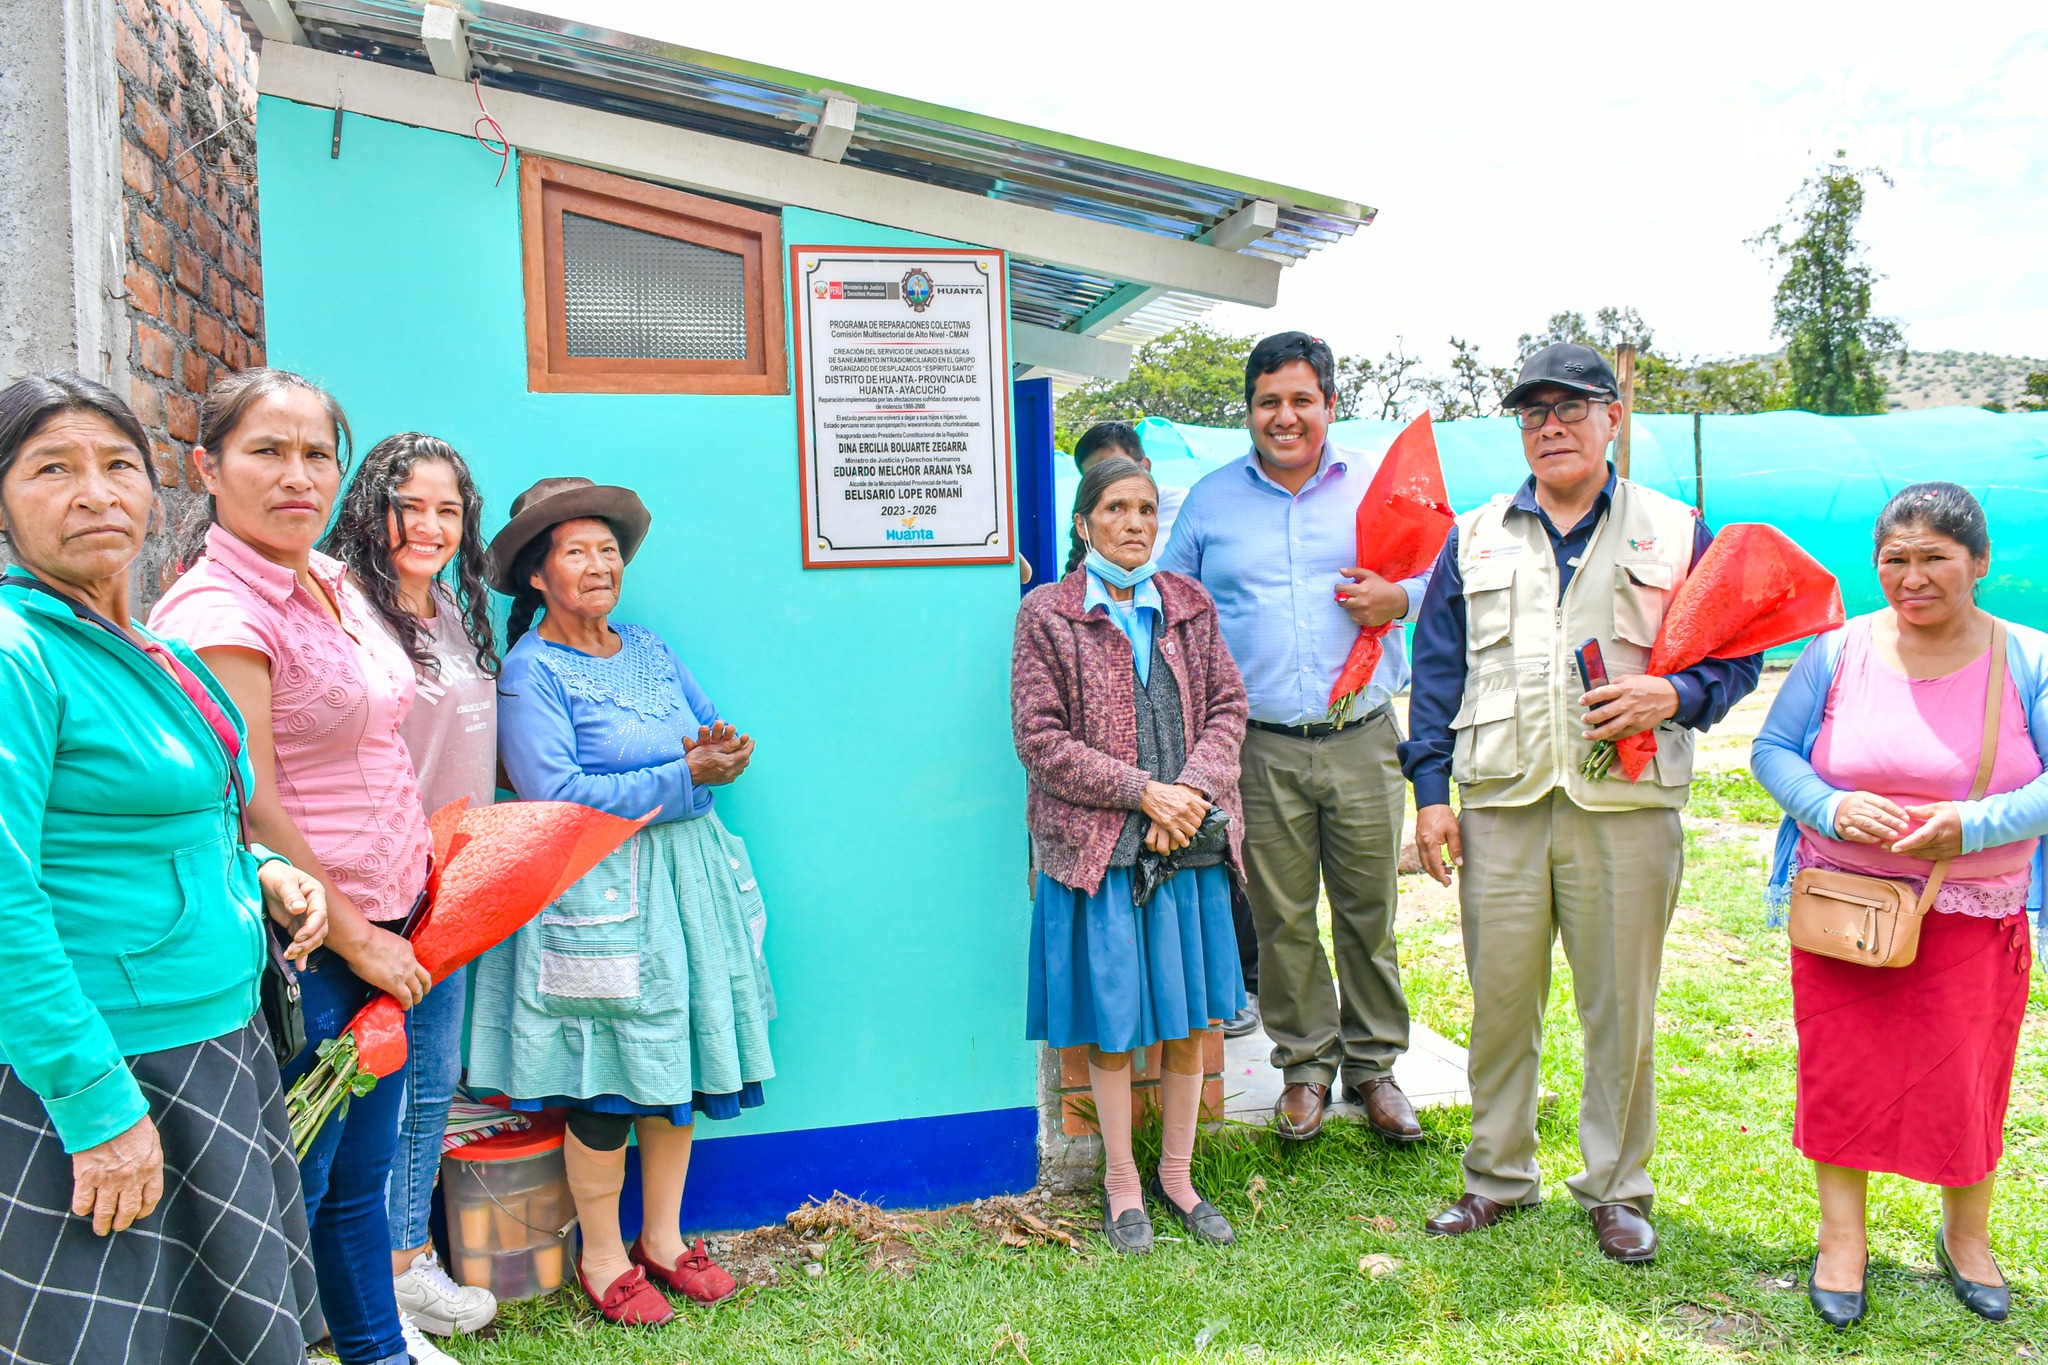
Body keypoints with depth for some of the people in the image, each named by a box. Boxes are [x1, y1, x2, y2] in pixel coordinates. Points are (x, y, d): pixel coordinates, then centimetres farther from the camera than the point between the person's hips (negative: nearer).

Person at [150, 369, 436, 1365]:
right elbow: (248, 810, -19)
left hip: (379, 927, 8)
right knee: (291, 1187, 6)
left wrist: (406, 887, 16)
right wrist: (352, 936, -13)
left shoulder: (333, 583, 10)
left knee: (362, 1171, 21)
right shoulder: (216, 610, -17)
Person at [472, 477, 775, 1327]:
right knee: (606, 1076, 1)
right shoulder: (529, 671, -8)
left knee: (680, 1057, 12)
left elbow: (717, 736, 13)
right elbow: (559, 797, -17)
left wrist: (722, 748, -12)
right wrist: (684, 776, -16)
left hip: (683, 880, 6)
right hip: (595, 896, -6)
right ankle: (602, 1259, 21)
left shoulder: (649, 650, 12)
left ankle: (662, 1239, 28)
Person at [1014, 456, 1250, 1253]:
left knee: (1191, 1015, 10)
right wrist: (1143, 792, -14)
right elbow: (1039, 739, -7)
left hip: (1190, 842, 4)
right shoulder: (1047, 615, -1)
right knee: (1112, 1022, 4)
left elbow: (1228, 707, 8)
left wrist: (1194, 789, -11)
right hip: (1097, 846, -3)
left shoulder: (1189, 605, 11)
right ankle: (1122, 1187, 21)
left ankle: (1177, 1175, 27)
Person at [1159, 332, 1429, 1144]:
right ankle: (1304, 1067, 22)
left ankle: (1373, 1064, 24)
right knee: (1282, 918, 5)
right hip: (1262, 748, 0)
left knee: (1369, 912, 7)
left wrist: (1398, 598, -9)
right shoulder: (1210, 500, 10)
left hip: (1361, 739, 0)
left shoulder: (1377, 485, 9)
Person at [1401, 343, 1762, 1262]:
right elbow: (1436, 669, 10)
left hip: (1626, 807, -1)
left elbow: (1736, 656, 8)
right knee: (1499, 1001, 8)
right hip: (1500, 806, 2)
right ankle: (1499, 1176, 25)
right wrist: (1431, 789, 4)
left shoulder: (1675, 532, 7)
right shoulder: (1474, 537, 11)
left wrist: (1673, 695, -13)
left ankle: (1616, 1188, 24)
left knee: (1622, 1007, 6)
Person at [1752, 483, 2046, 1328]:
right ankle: (1841, 1239, 23)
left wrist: (1974, 824, -24)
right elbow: (1772, 750, 0)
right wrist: (1829, 807, -19)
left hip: (1974, 917, 0)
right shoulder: (1838, 649, -3)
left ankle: (1967, 1236, 34)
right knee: (1843, 1068, 5)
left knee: (1965, 1077, 9)